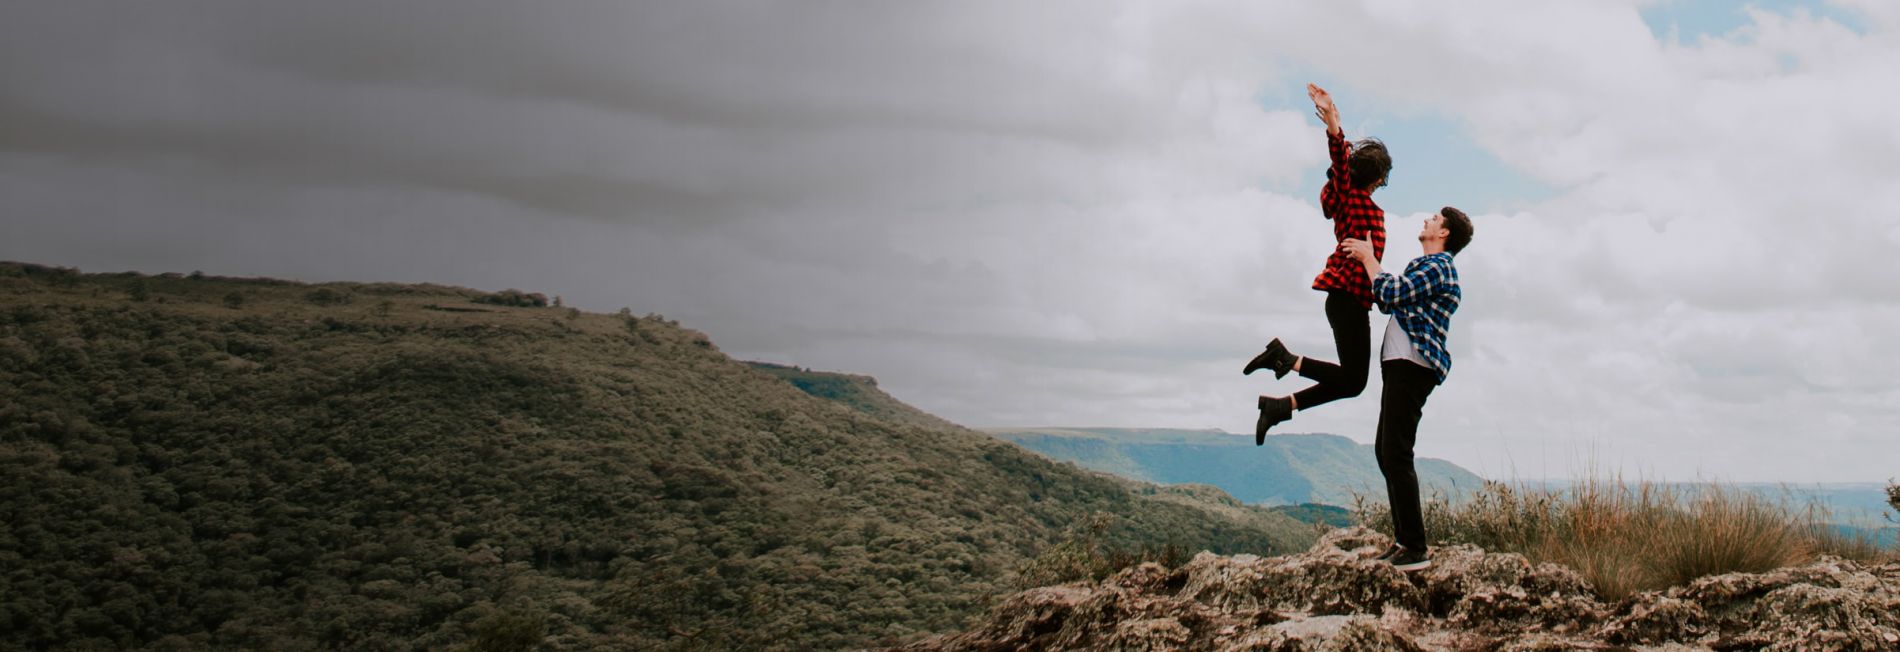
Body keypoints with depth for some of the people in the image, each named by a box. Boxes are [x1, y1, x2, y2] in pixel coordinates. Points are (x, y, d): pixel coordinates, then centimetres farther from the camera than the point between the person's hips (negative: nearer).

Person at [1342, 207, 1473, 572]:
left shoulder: (1437, 266, -9)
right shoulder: (1426, 266, 24)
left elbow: (1390, 293, -18)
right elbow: (1389, 301, 22)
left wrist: (1368, 257, -4)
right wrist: (1366, 258, 17)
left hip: (1412, 366, -11)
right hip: (1400, 365, 11)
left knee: (1397, 454, -14)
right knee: (1385, 451, 13)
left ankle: (1416, 549, -14)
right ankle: (1404, 539, 17)